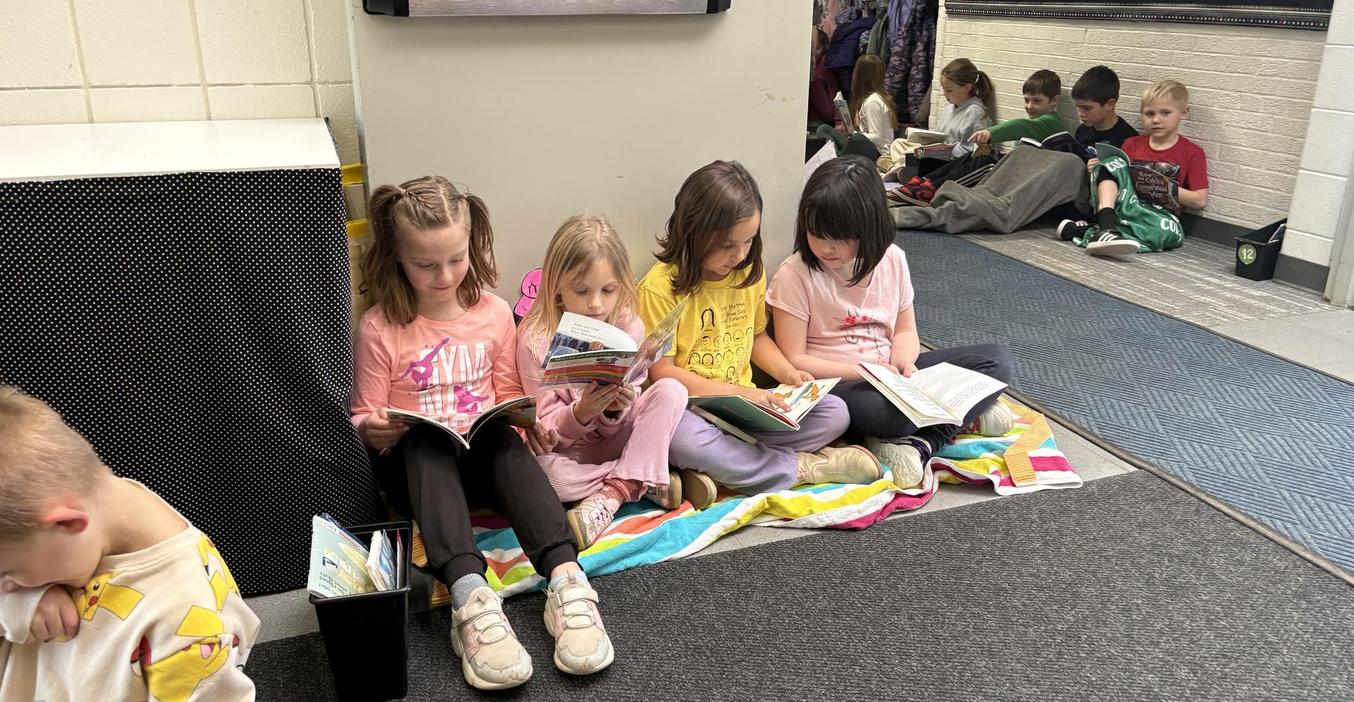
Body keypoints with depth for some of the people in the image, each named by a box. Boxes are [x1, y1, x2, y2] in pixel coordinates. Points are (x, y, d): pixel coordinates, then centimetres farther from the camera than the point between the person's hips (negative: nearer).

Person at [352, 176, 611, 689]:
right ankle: (469, 597, -52)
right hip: (417, 465, -1)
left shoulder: (493, 313, 3)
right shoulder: (380, 327, -4)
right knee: (426, 438, -35)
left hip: (483, 457, 2)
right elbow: (364, 418, 3)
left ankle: (566, 580, -45)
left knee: (503, 435, -32)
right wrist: (372, 429, -20)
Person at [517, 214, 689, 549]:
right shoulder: (535, 338, -14)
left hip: (616, 438, 3)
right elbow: (546, 427, -12)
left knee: (671, 390, -20)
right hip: (568, 450, -2)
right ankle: (645, 481, -17)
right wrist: (580, 414, -33)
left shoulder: (627, 325, -7)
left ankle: (612, 494, -26)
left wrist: (615, 410, -28)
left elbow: (616, 427, -3)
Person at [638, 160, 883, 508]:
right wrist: (735, 391, -21)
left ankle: (715, 472, -24)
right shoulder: (661, 287, -14)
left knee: (834, 412, -10)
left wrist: (787, 372, 1)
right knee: (687, 441, -40)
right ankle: (803, 467, -18)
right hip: (689, 409, -6)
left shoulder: (750, 274, 6)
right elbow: (661, 371, -15)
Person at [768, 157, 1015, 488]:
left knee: (997, 358, -7)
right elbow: (794, 361, -12)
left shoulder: (892, 260, 2)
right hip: (835, 384, -6)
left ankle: (918, 442, -21)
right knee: (874, 408, -41)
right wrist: (865, 372, -20)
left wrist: (902, 361, -14)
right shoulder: (796, 275, -12)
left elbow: (905, 331, 10)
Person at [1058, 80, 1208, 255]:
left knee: (1170, 231, -38)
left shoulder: (1192, 153, 5)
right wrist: (1099, 169, -6)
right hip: (1122, 206, 3)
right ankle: (1106, 226, -41)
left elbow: (1200, 201, 1)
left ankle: (1091, 230, -34)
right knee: (1113, 161, -19)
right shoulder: (1132, 144, 15)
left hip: (1158, 214, -2)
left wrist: (1171, 189, -12)